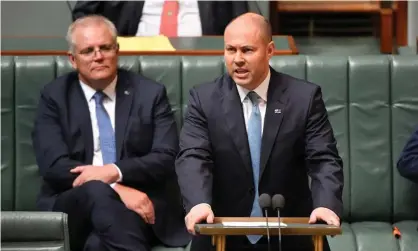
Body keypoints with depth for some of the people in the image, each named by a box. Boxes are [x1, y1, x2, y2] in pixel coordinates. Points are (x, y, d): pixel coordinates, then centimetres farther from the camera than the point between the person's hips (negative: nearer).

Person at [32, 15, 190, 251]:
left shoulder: (150, 94, 9)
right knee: (95, 190, -35)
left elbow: (166, 158, 0)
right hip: (74, 206, 1)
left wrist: (115, 171, -19)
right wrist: (118, 189, -19)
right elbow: (53, 163, -6)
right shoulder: (55, 96, 7)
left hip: (142, 202, -1)